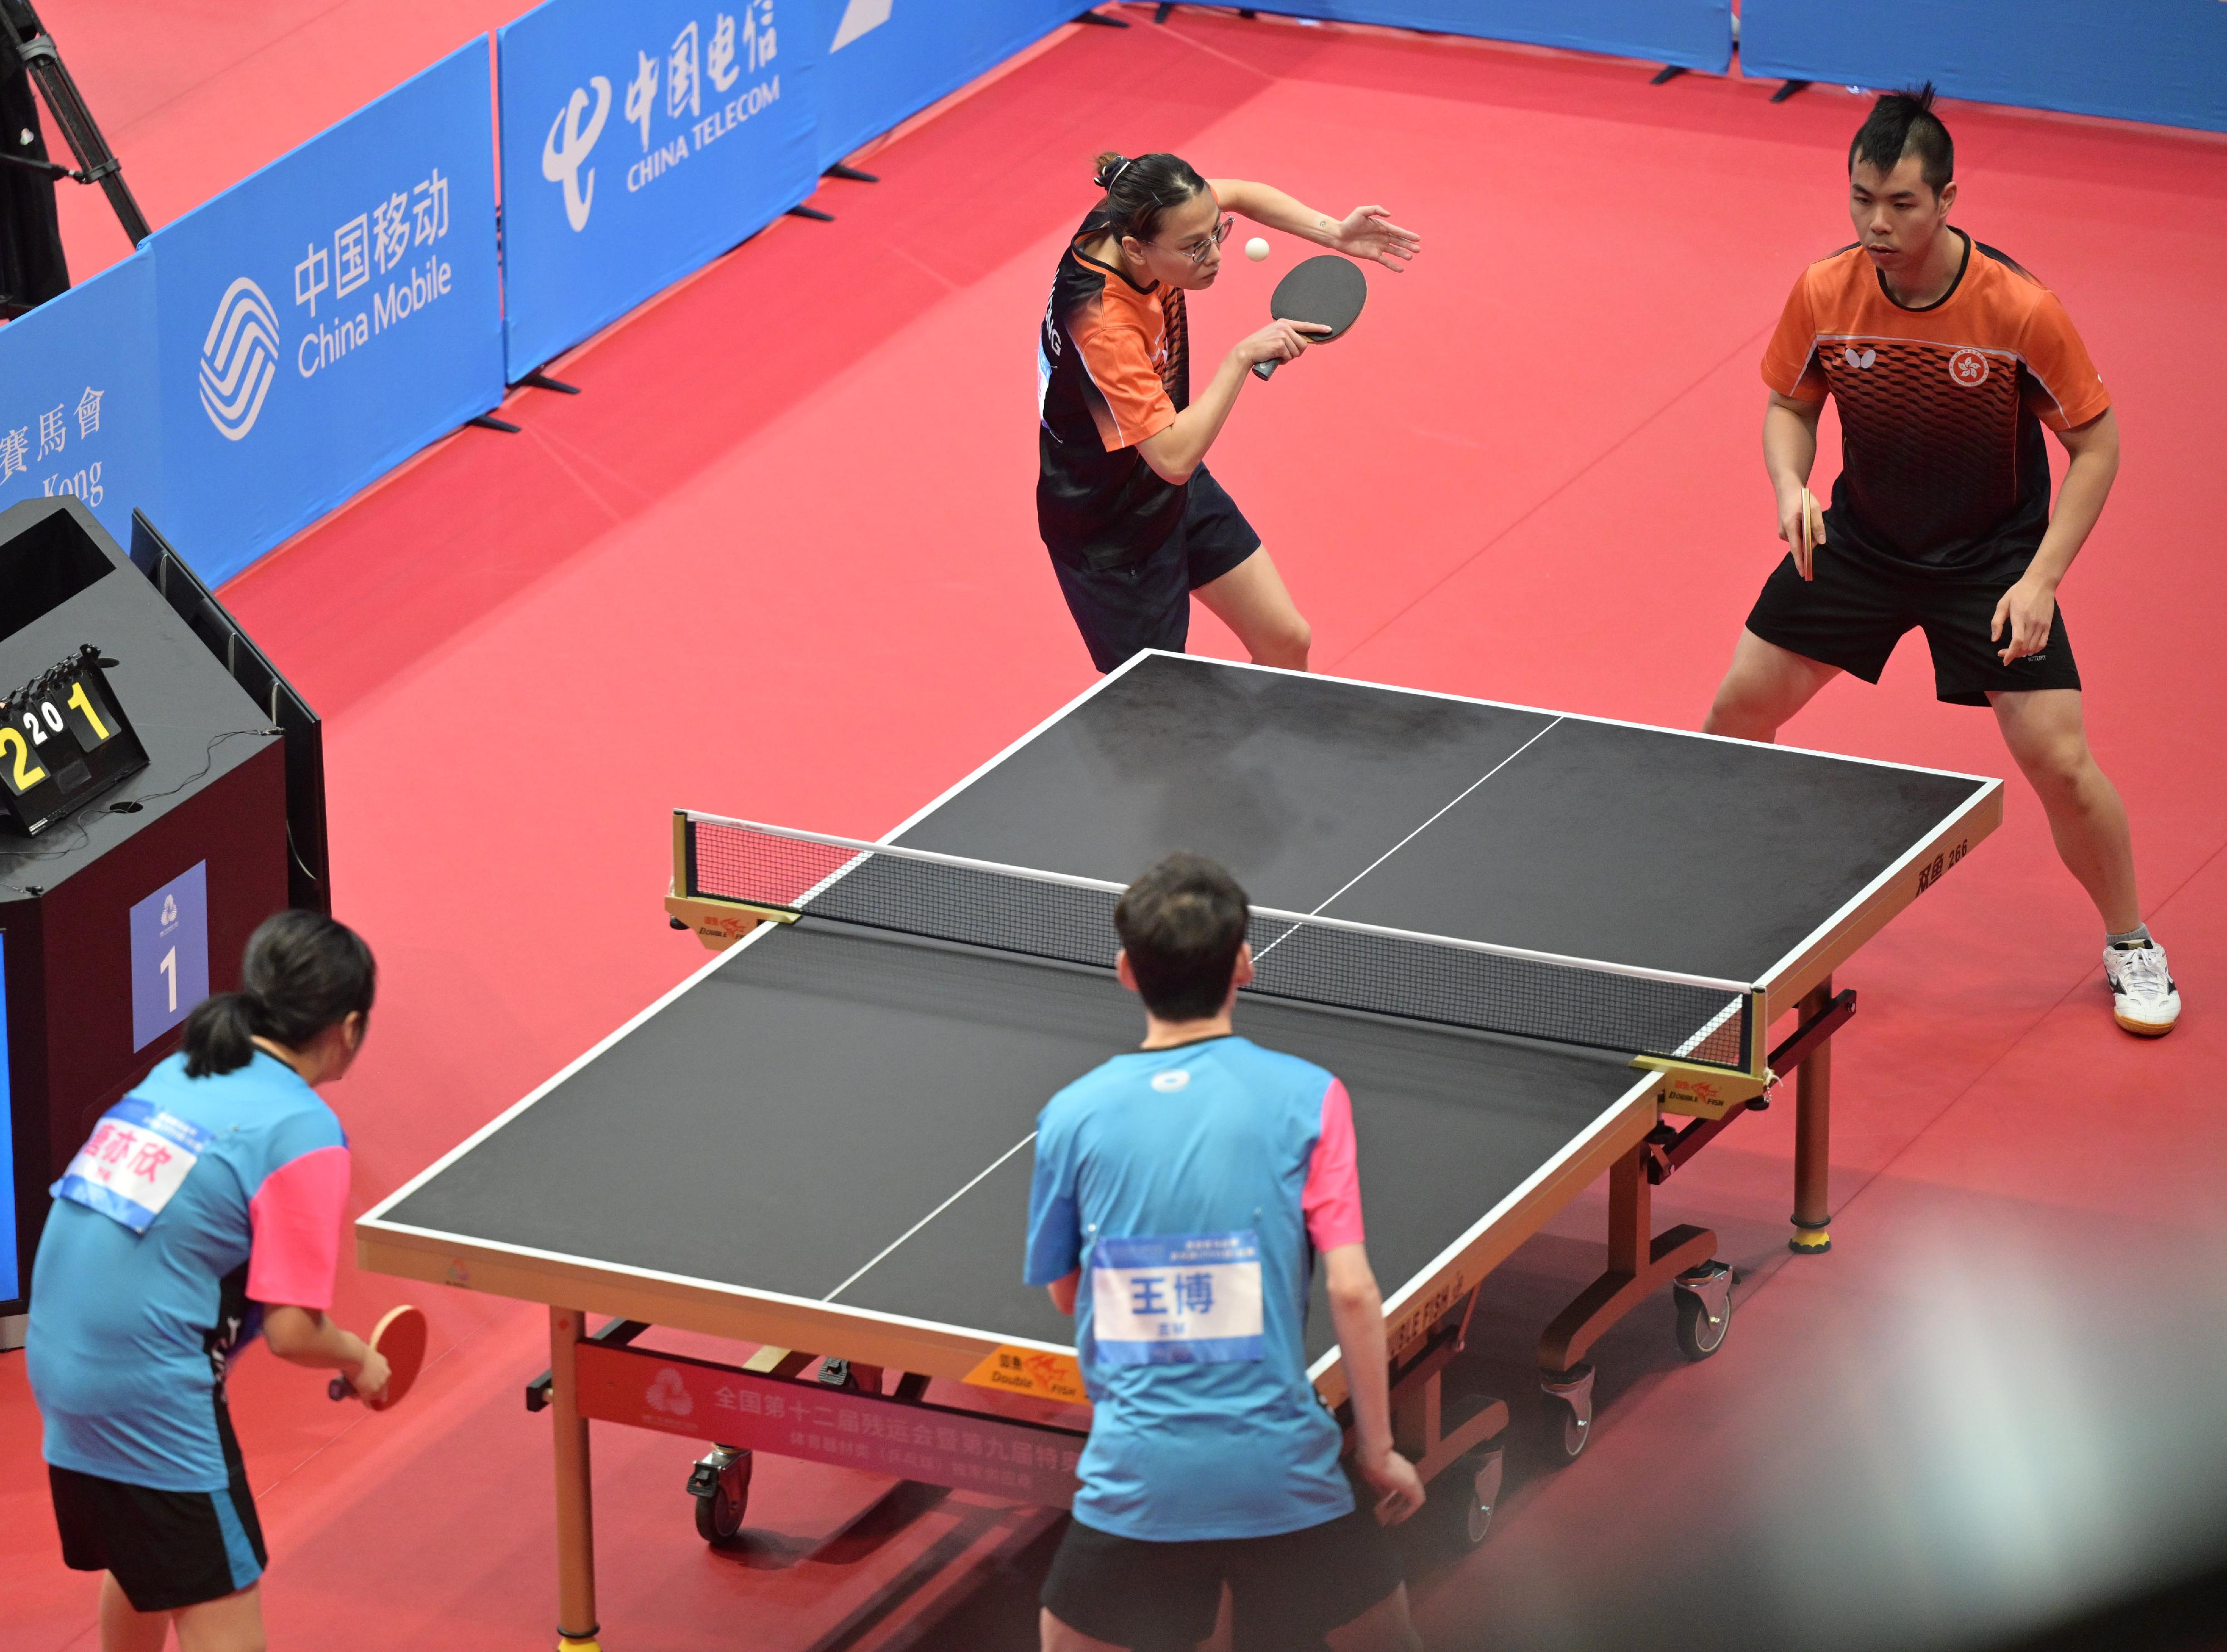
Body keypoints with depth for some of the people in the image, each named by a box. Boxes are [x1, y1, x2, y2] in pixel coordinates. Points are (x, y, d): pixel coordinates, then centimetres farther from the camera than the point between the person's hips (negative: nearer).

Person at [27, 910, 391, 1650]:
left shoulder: (174, 1075, 9)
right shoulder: (303, 1132, -13)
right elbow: (292, 1332, -15)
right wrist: (359, 1361, 6)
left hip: (59, 1361, 8)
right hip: (152, 1390, -8)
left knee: (141, 1571, 30)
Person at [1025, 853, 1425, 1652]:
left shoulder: (1072, 1116, 0)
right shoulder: (1305, 1098, -6)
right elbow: (1352, 1292, -10)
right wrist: (1378, 1451, 0)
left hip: (1134, 1481, 1)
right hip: (1283, 1467, 0)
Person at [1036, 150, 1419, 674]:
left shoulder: (1130, 219, -16)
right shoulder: (1101, 321, -39)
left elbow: (1238, 194, 6)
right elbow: (1173, 459, -41)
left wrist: (1334, 232, -8)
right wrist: (1243, 356, -38)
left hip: (1178, 492, 8)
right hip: (1112, 530, -8)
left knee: (1286, 641, 13)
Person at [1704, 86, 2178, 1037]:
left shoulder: (2019, 311, -27)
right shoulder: (1824, 296, -18)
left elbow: (2094, 444, -15)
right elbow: (1790, 407, 1)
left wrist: (2039, 580, -22)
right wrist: (1790, 487, -21)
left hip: (1990, 555, -3)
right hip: (1859, 539, 3)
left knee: (2058, 758, -11)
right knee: (1741, 708, 3)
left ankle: (2130, 946, 13)